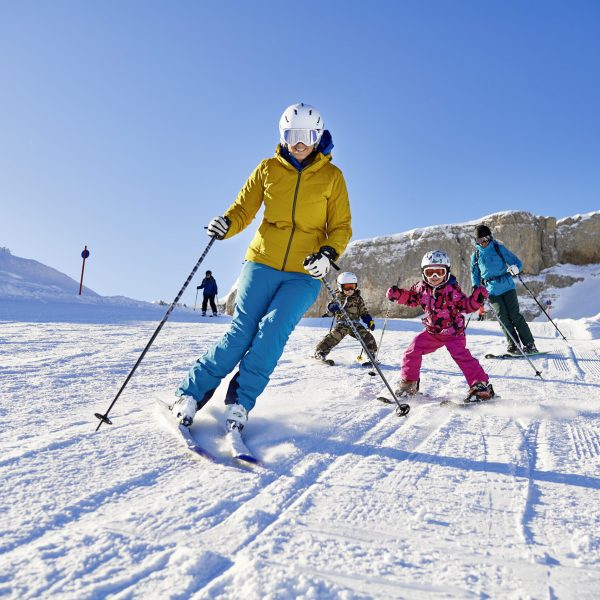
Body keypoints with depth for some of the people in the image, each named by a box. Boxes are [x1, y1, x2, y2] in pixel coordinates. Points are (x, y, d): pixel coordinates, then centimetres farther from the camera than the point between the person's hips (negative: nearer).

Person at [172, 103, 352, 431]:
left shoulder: (332, 176, 5)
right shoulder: (268, 169, 7)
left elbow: (341, 227, 6)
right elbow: (243, 209, 5)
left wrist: (328, 254, -13)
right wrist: (225, 225, -18)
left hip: (305, 273, 0)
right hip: (263, 262, 1)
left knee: (272, 330, -19)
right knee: (241, 332, -7)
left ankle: (240, 402, -4)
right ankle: (190, 393, 8)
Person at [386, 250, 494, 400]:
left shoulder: (452, 288, -15)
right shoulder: (421, 287, -2)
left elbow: (465, 305, -12)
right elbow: (411, 298, 15)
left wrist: (476, 299, -30)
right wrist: (397, 294, 0)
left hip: (453, 332, -5)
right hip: (432, 332, 5)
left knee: (461, 355, -20)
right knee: (413, 351, -2)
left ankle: (481, 384, -12)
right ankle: (408, 383, 16)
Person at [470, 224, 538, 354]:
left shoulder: (499, 248, 0)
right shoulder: (476, 255, 8)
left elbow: (517, 262, 3)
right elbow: (474, 273, 21)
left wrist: (514, 268, -20)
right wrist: (476, 287, 6)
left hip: (507, 286, -2)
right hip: (492, 290, 2)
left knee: (515, 315, -8)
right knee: (503, 317, -7)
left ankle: (529, 345, -2)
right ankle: (513, 345, -2)